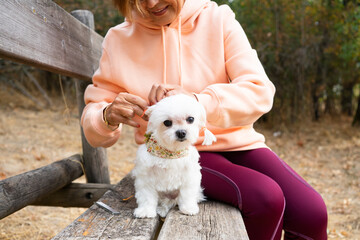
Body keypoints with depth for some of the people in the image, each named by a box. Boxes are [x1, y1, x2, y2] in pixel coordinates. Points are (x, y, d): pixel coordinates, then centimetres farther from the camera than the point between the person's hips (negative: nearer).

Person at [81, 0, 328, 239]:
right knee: (266, 199, -27)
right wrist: (108, 116, -24)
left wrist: (197, 102, -31)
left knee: (312, 212, -20)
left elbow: (260, 92, -14)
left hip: (235, 140, 2)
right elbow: (92, 118, 1)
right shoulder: (119, 40, -2)